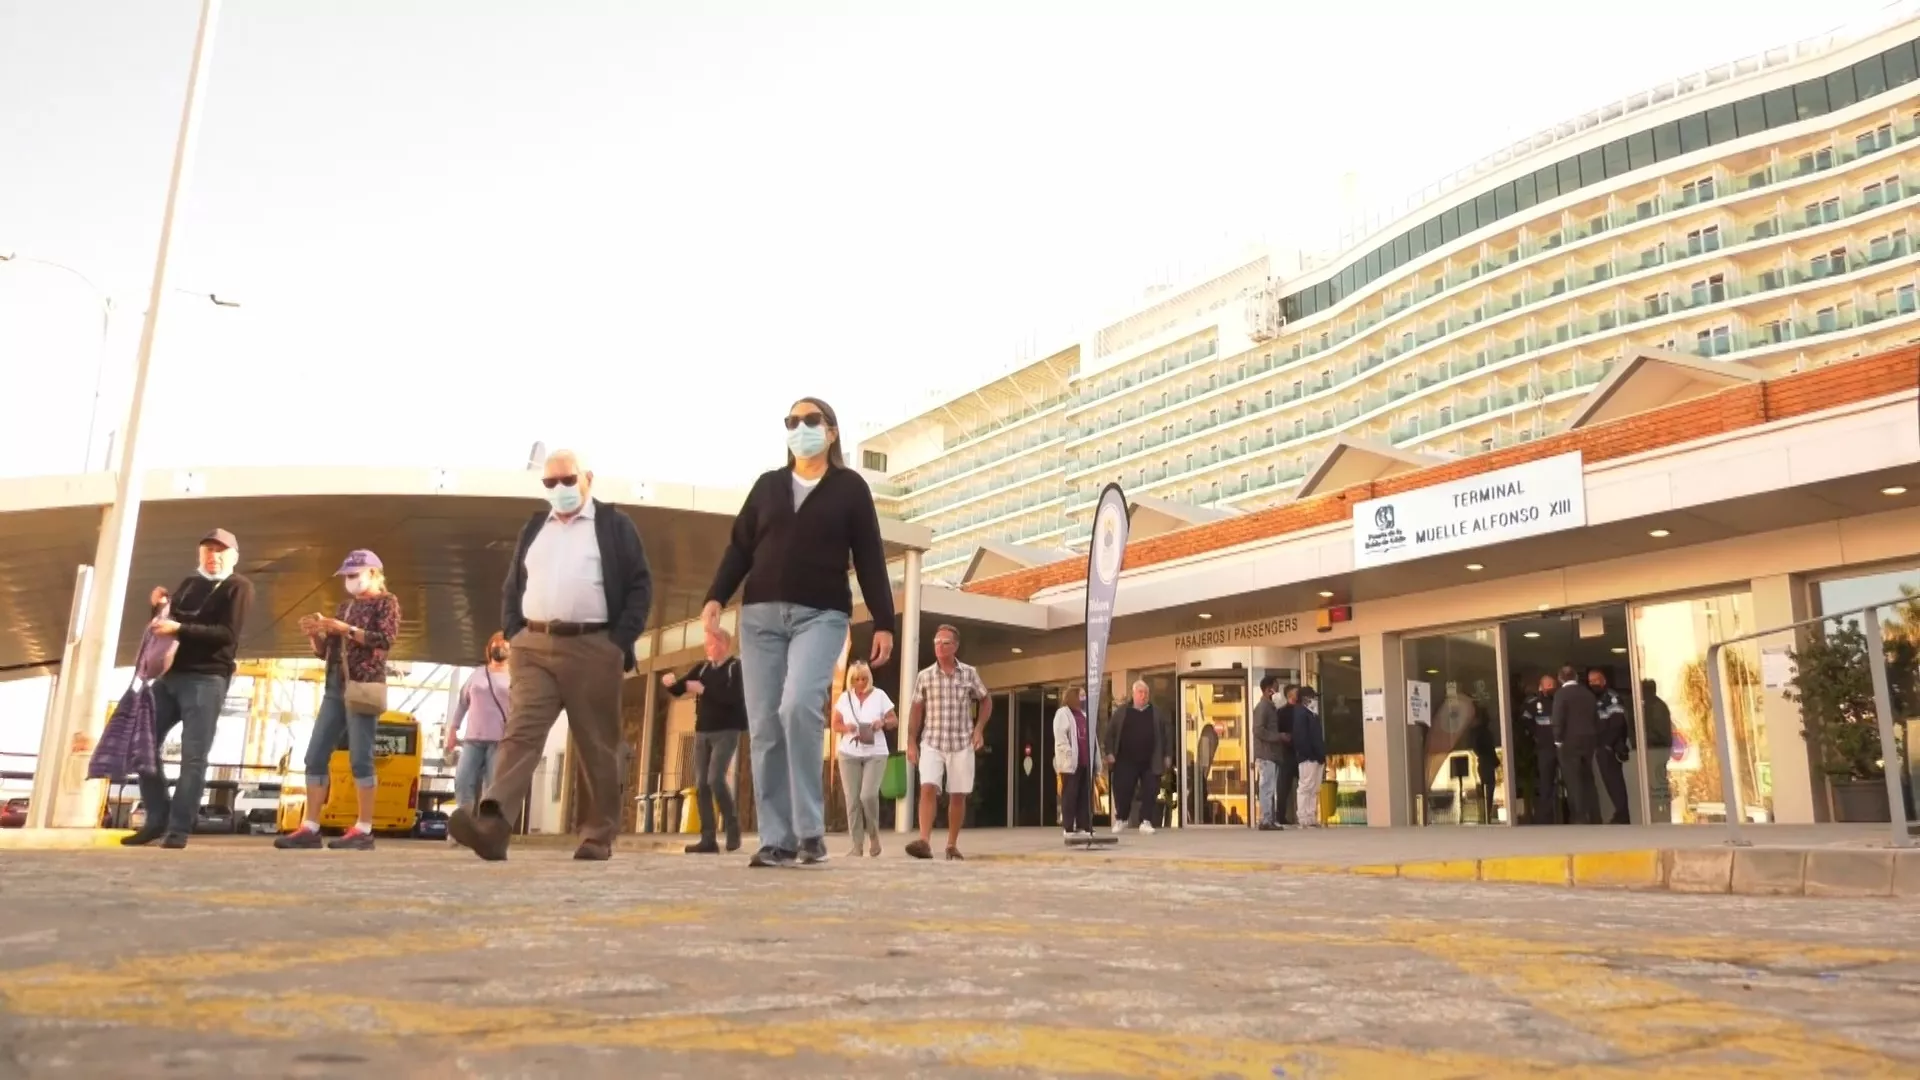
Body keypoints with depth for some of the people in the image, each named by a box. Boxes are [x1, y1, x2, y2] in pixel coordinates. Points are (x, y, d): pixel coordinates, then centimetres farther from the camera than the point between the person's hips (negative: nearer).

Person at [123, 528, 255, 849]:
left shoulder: (238, 587, -2)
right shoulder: (189, 583, 18)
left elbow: (228, 634, -14)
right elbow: (169, 623, 25)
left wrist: (179, 628, -22)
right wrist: (160, 606, 4)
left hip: (206, 680, -7)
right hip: (169, 675, 7)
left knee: (193, 757, -7)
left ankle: (179, 829, -4)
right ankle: (157, 819, 14)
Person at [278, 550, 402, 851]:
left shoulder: (386, 602, 4)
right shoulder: (346, 605, 22)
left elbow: (386, 639, -13)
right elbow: (325, 651, 21)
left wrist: (346, 629, -17)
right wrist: (315, 634, 2)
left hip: (364, 686, -7)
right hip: (335, 688, 7)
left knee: (359, 758, -10)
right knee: (315, 756, 1)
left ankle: (364, 830, -8)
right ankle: (310, 828, 3)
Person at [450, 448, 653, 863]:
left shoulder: (615, 525, 6)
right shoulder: (533, 528, 19)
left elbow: (640, 584, 1)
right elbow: (512, 588, 21)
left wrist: (621, 642, -9)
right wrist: (514, 637, 6)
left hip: (594, 649, -3)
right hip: (534, 647, 3)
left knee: (597, 746, 1)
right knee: (520, 732, -12)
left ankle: (599, 835, 9)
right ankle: (492, 824, -25)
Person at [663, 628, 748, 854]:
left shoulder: (737, 668, -5)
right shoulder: (701, 668, 12)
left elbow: (734, 697, -19)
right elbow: (679, 690, 8)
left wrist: (704, 690, -20)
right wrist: (671, 683, -14)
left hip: (726, 731, -6)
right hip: (702, 732, 6)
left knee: (715, 779, -19)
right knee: (701, 785, 0)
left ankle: (733, 826, -2)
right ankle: (709, 839, 3)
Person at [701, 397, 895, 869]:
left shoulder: (851, 488, 8)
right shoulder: (767, 485, 17)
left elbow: (870, 559, 4)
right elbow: (739, 548, 13)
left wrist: (883, 623, -3)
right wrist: (716, 598, -2)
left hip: (821, 616, -4)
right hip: (760, 615, 4)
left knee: (800, 706, -25)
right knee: (764, 728, -3)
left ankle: (811, 829, -14)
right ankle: (777, 839, 3)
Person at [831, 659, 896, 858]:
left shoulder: (879, 695, 0)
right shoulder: (844, 698, 5)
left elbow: (895, 721, 5)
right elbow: (835, 725, 9)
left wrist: (882, 723, -16)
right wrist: (846, 727, -12)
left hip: (875, 753, -2)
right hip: (849, 754, 2)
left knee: (868, 795, -17)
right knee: (853, 800, 0)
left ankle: (874, 835, 8)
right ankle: (857, 845, 6)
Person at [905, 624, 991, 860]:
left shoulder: (969, 674, 3)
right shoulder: (924, 676, 3)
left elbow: (986, 700, 14)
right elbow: (917, 711, 7)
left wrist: (979, 728, 2)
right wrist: (911, 742, 2)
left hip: (962, 743, 1)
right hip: (931, 742, -1)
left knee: (958, 795, 5)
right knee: (928, 788, -17)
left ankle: (952, 844, 16)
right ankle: (924, 841, -24)